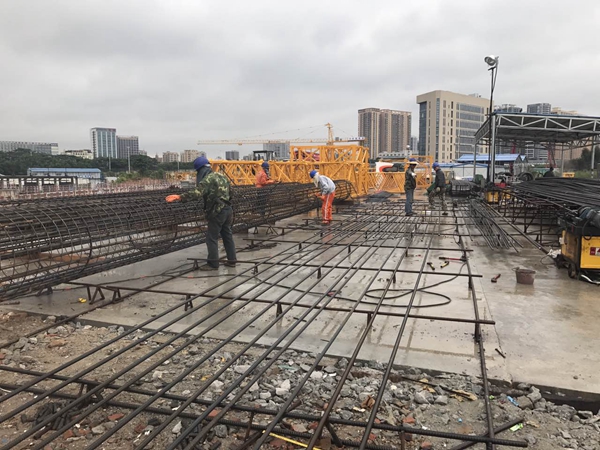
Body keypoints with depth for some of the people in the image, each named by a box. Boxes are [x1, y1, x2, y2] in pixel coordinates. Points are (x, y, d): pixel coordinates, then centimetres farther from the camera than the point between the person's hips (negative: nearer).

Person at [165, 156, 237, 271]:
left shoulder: (207, 179, -14)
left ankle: (213, 263, 5)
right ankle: (231, 260, 21)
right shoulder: (222, 176, 13)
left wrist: (179, 197, -33)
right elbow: (230, 192, 19)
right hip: (228, 209, 9)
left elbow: (196, 193, -29)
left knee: (212, 238, 0)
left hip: (217, 212, -9)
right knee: (227, 235, 15)